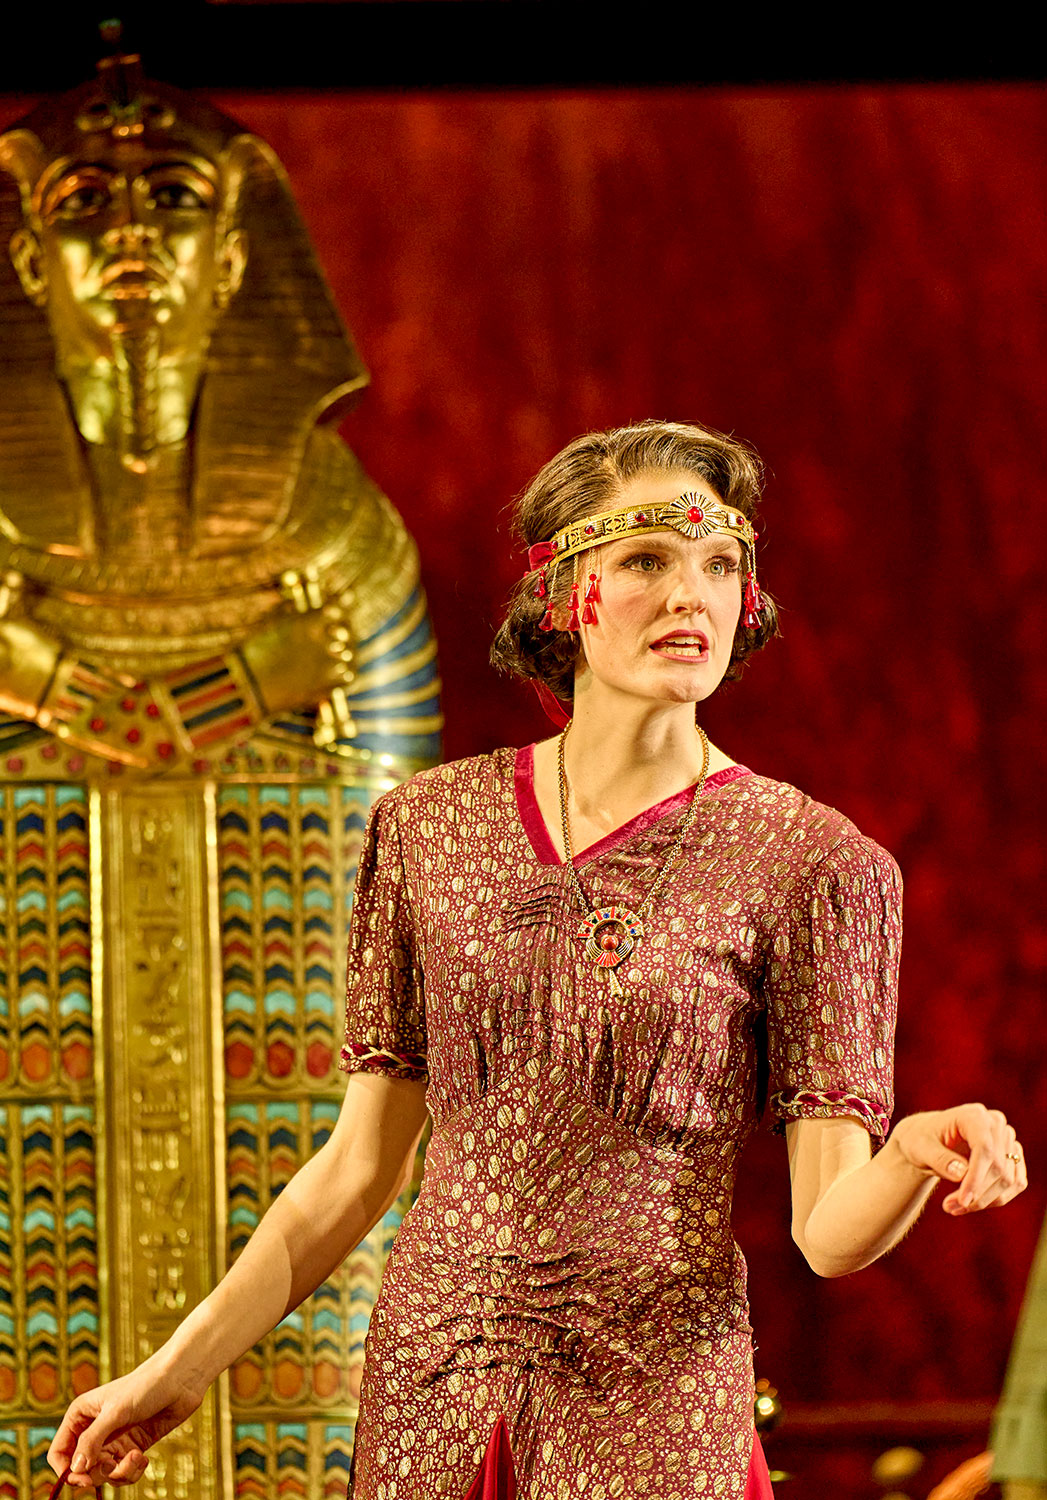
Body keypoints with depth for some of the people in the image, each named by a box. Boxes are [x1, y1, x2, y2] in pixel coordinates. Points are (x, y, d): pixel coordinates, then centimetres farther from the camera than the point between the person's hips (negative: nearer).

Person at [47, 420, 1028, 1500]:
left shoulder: (809, 860, -6)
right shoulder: (431, 827, 3)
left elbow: (828, 1229, -10)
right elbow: (359, 1165, 9)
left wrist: (915, 1156, -31)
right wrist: (181, 1367, 6)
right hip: (429, 1393, 3)